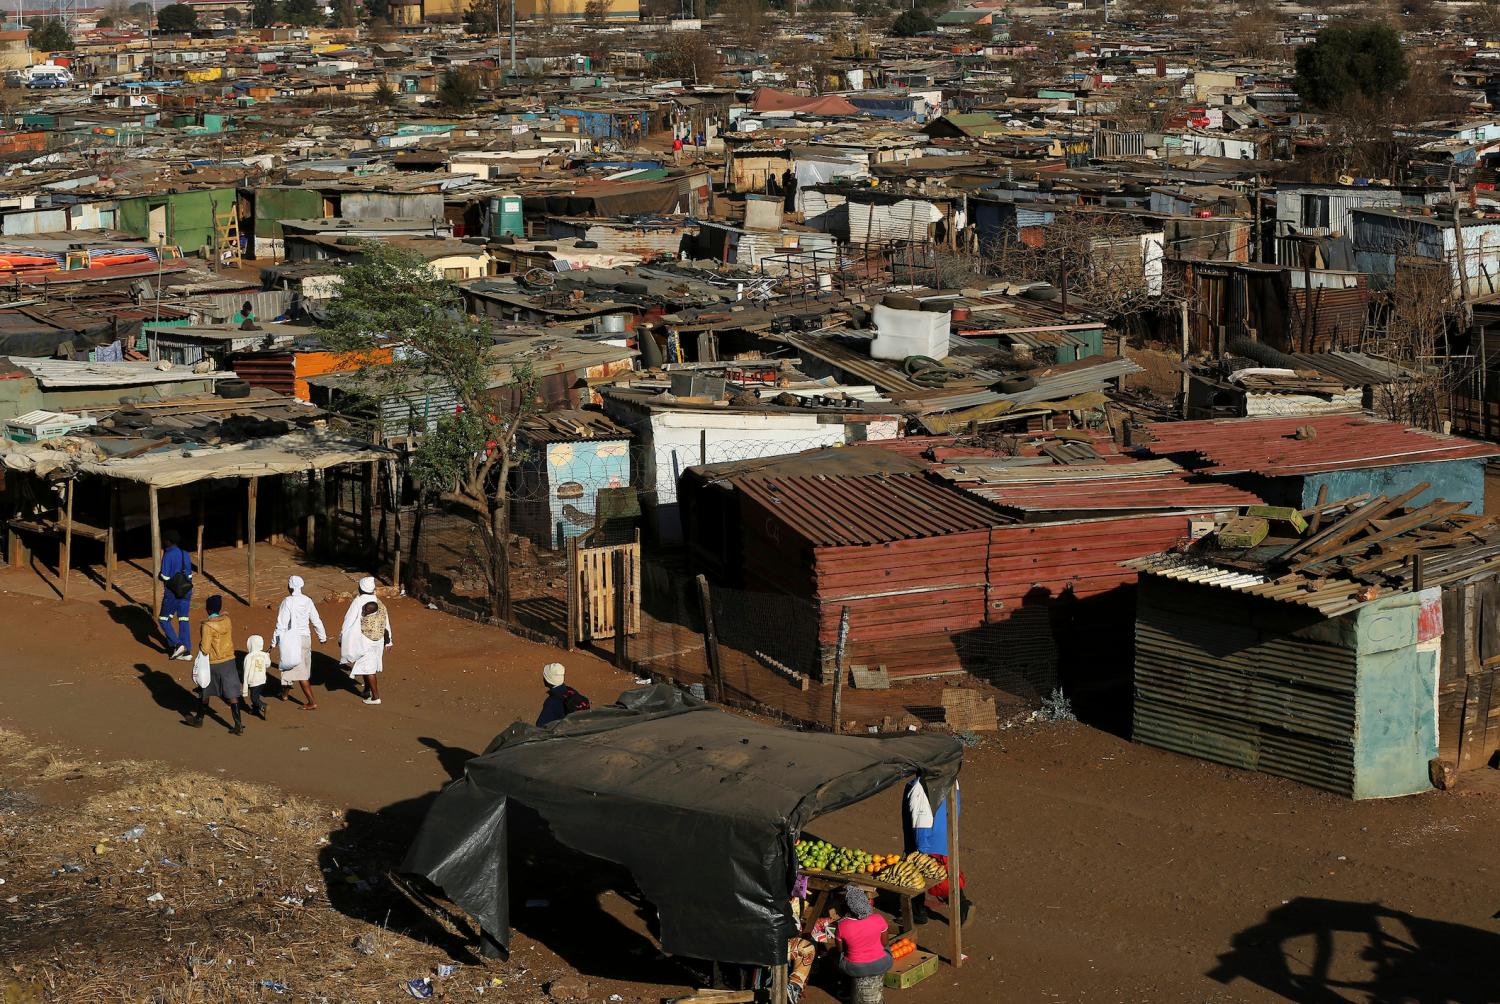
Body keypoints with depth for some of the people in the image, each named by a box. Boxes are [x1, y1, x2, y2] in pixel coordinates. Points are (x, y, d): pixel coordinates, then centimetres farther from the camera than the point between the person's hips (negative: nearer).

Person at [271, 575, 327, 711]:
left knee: (300, 671, -4)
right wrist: (322, 637, 23)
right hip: (306, 638, 7)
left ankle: (312, 702, -8)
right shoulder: (307, 601, 1)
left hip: (292, 638, -7)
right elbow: (316, 621, 8)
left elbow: (281, 624, -15)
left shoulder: (287, 602, -16)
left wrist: (274, 642, -6)